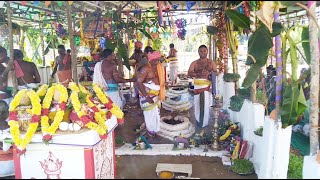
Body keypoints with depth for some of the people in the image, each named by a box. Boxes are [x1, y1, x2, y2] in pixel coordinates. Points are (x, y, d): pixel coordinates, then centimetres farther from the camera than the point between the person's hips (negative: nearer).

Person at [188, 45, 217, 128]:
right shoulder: (194, 63, 9)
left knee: (206, 105, -3)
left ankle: (204, 122, 9)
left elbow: (216, 73, 6)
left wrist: (209, 73, -15)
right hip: (197, 86, 0)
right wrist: (199, 74, -19)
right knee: (198, 104, 0)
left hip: (208, 86, 0)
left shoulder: (211, 62, 11)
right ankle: (199, 121, 19)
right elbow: (189, 73, -3)